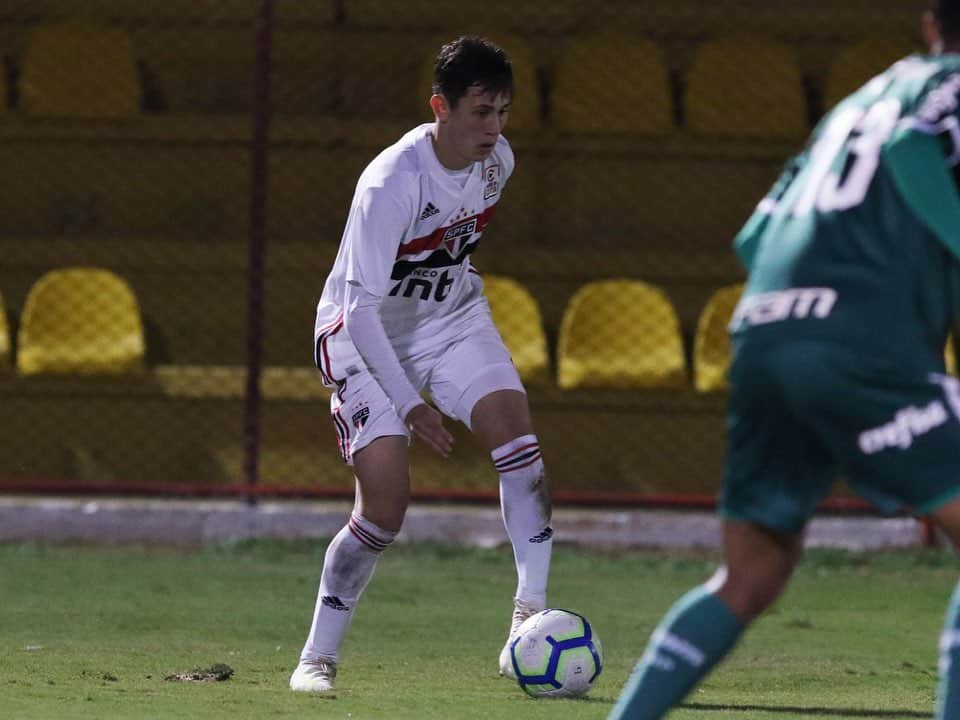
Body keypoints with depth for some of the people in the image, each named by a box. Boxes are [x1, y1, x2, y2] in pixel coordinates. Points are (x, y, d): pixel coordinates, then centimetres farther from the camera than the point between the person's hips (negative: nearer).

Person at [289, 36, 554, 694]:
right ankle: (318, 658, -1)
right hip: (365, 333, -6)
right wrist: (409, 405, -36)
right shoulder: (391, 183, -31)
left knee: (514, 424, -20)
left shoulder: (497, 160, -9)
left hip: (452, 316, 6)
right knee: (386, 502, -16)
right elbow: (360, 308, -31)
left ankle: (529, 617, -21)